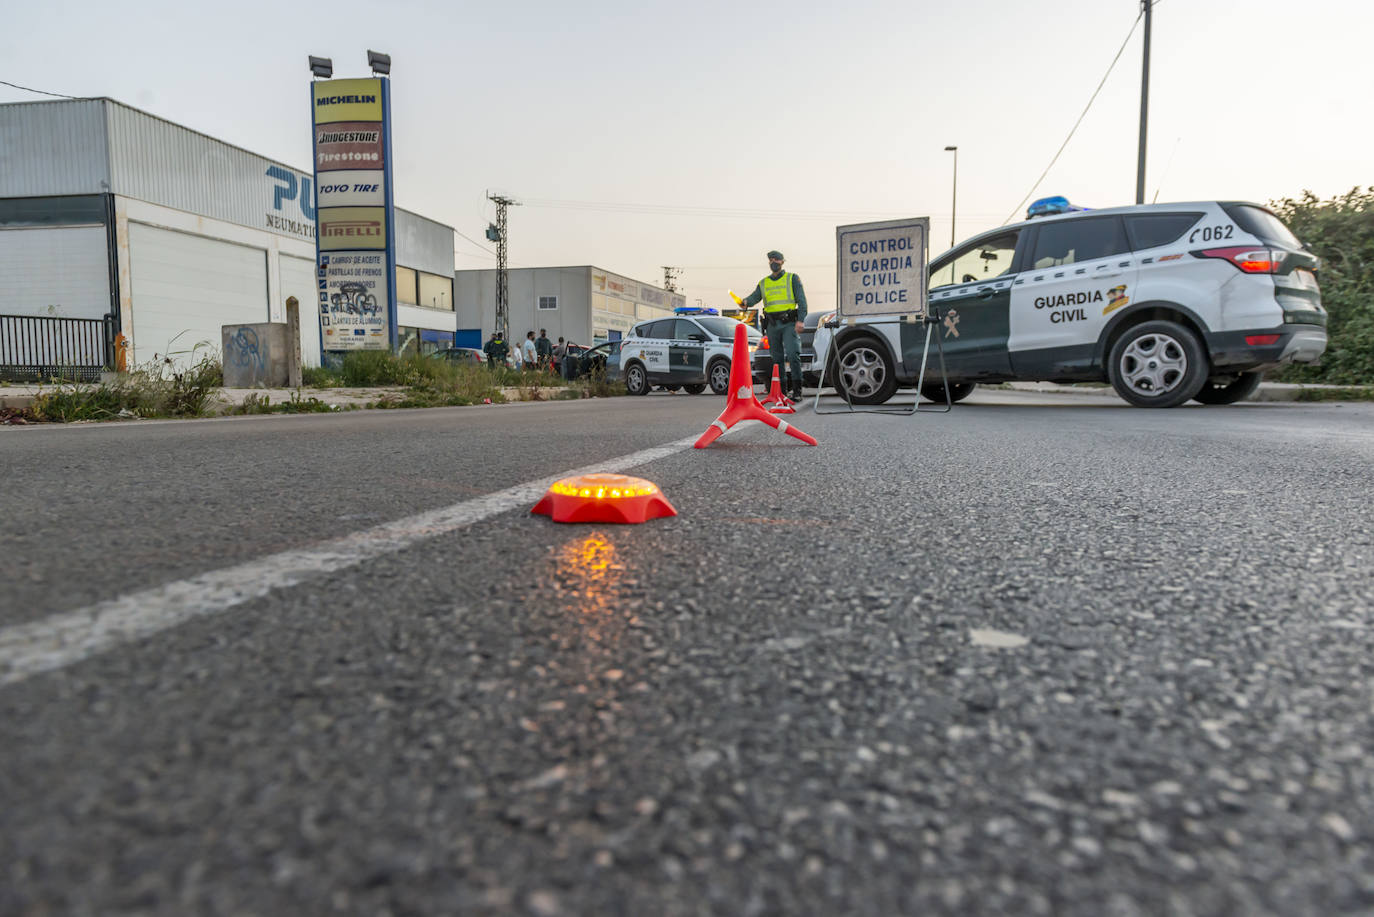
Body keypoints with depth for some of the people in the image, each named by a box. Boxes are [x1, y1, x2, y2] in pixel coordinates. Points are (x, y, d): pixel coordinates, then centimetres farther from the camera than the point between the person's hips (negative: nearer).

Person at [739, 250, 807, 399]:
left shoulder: (792, 279, 8)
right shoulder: (763, 283, 18)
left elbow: (802, 301, 1)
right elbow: (755, 296, 2)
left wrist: (800, 320, -12)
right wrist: (746, 302, -23)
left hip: (789, 323, -4)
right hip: (772, 325, 4)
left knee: (793, 355, -17)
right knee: (777, 358, 6)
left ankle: (796, 390, -16)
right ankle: (781, 390, 13)